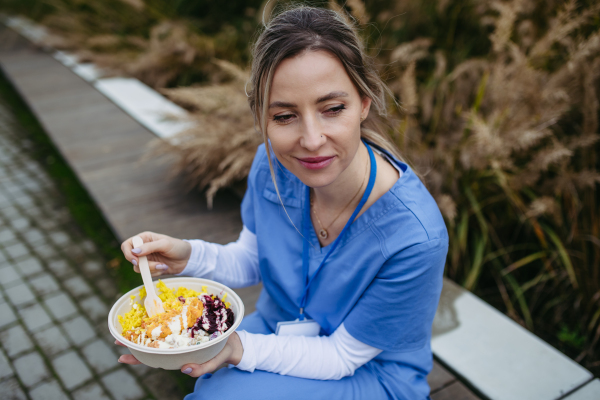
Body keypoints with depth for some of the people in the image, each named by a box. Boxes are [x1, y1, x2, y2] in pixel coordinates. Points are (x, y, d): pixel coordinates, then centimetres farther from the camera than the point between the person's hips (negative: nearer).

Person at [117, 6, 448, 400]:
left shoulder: (416, 237, -32)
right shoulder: (272, 165, -17)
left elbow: (343, 355, -19)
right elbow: (252, 260, 1)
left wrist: (238, 348, -31)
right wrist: (188, 255, -17)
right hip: (279, 330, 4)